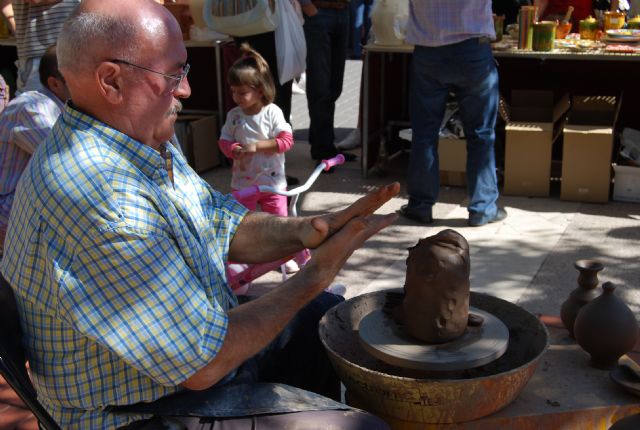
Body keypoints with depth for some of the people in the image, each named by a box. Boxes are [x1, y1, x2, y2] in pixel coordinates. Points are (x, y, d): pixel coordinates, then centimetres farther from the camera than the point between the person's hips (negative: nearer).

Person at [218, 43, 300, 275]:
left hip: (272, 180, -2)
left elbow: (286, 140, -18)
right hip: (243, 180, 3)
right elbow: (224, 140, 2)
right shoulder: (234, 115, -3)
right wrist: (233, 149, -21)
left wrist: (257, 146, -25)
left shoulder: (273, 112, -12)